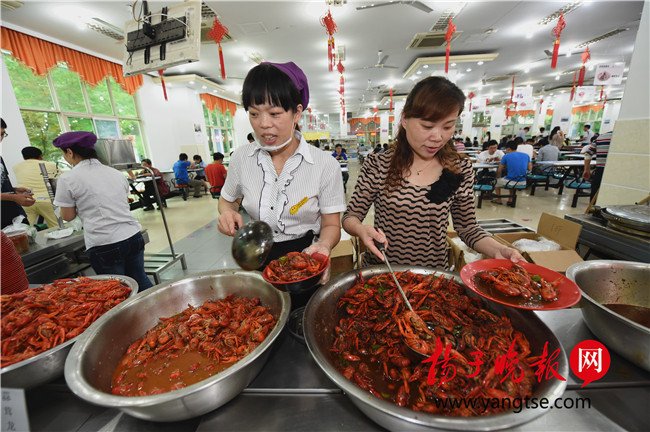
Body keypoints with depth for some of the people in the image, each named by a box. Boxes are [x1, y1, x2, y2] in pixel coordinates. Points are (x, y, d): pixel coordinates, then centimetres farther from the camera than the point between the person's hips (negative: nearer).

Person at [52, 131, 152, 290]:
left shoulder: (67, 179, -6)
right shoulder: (116, 173, 8)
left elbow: (67, 216, 2)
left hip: (104, 245, -4)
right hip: (133, 236, 5)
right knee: (140, 281, 17)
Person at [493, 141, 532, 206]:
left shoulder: (506, 156, -4)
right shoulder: (526, 155, 8)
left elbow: (499, 170, 0)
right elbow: (530, 168, 16)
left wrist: (498, 178, 19)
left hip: (510, 181, -5)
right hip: (523, 182, 5)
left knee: (497, 182, 26)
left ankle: (499, 200, 32)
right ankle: (510, 200, 36)